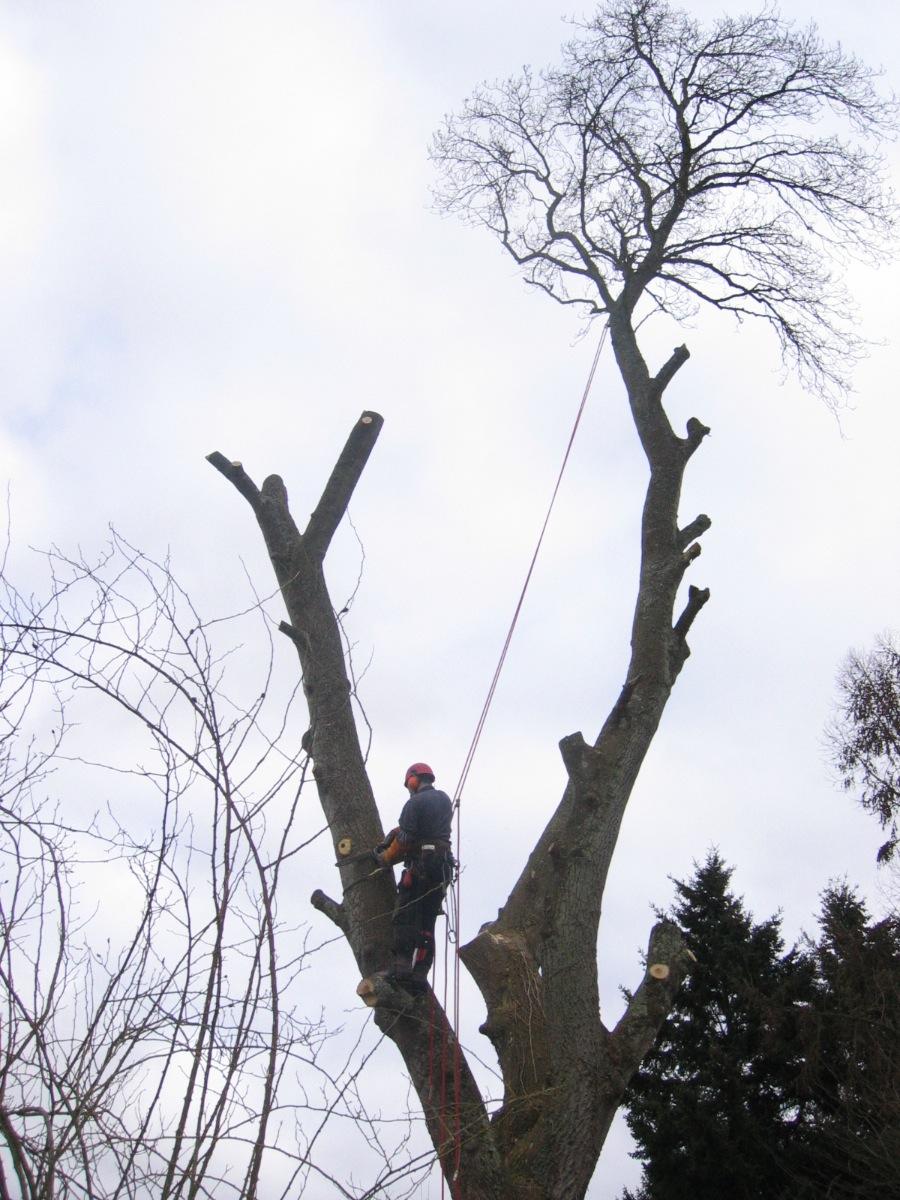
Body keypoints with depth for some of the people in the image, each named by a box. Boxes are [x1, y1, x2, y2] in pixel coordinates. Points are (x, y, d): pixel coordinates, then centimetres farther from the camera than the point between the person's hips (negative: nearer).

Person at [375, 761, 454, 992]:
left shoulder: (415, 803, -8)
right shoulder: (445, 800, 15)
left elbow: (403, 841, -10)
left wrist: (385, 858, 6)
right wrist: (398, 831, 13)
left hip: (420, 866, -7)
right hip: (444, 867, 7)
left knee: (405, 918, -4)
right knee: (427, 923, 7)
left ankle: (402, 967, -15)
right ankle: (420, 974, 1)